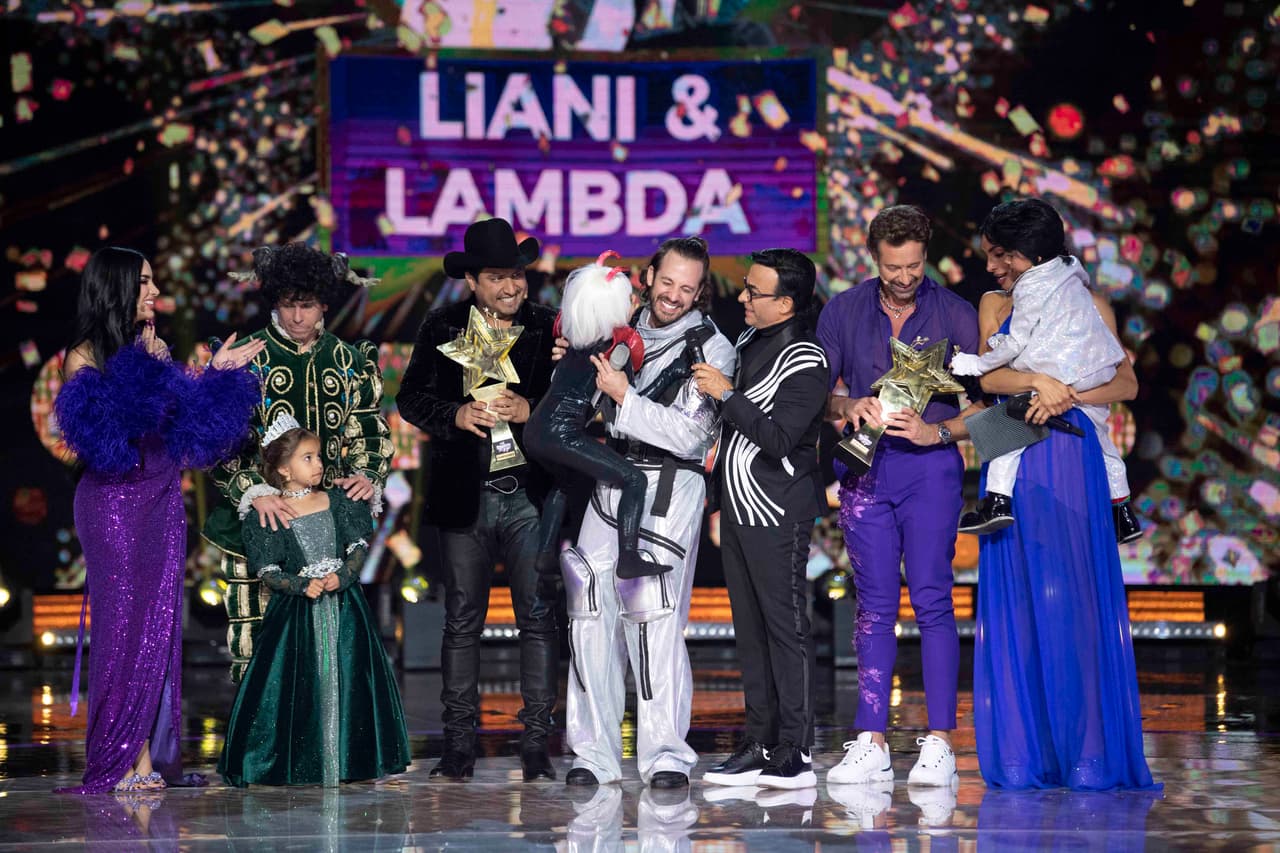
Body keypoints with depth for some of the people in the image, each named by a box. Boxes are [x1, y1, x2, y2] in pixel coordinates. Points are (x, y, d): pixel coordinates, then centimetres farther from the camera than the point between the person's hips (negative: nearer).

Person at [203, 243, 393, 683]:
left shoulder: (348, 361, 11)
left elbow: (369, 433, 15)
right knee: (255, 638, -6)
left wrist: (368, 477, -7)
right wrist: (254, 491, -20)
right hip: (256, 521, -3)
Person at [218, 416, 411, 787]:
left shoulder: (337, 502, 7)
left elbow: (359, 546, 4)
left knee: (345, 680, 1)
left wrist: (342, 576, -14)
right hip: (295, 610, -3)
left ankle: (345, 760, 9)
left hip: (343, 605, 3)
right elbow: (267, 571, -5)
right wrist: (302, 585, -19)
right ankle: (303, 762, 4)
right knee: (300, 683, -4)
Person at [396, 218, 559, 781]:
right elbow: (410, 397, 6)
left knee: (538, 616, -3)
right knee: (462, 619, 4)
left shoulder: (550, 329, 4)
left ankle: (536, 744, 1)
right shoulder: (442, 328, 8)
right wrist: (456, 414, -11)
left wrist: (530, 410, -15)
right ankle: (459, 745, 9)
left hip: (531, 495, -1)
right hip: (465, 497, 1)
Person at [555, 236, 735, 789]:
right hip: (610, 481, 5)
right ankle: (595, 752, 4)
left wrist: (624, 396, -15)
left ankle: (665, 754, -8)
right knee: (591, 613, -1)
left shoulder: (712, 349, -1)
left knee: (654, 618, -13)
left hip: (669, 488, -5)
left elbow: (689, 435, -10)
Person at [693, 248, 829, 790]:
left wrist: (727, 395, -18)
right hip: (738, 507, 9)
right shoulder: (748, 342, 13)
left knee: (785, 626, -7)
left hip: (778, 511, -9)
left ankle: (796, 754, -4)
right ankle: (760, 746, 15)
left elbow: (779, 439, -22)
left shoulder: (805, 361, -13)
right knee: (749, 628, 10)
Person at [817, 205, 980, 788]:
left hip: (930, 464, -2)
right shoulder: (843, 312, 8)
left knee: (932, 599, -7)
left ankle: (939, 743, -5)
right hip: (864, 467, 2)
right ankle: (870, 745, 2)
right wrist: (847, 407, -12)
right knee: (874, 605, 1)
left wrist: (935, 432, -15)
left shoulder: (954, 314, 2)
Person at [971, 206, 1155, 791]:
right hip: (1011, 463, 3)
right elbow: (989, 376, 0)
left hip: (1069, 459, -3)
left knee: (1072, 599, -7)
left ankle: (1088, 752, -4)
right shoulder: (995, 307, 16)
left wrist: (1066, 395, -15)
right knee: (1014, 604, 0)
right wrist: (1038, 381, -18)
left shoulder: (1088, 308, 9)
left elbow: (1126, 383, 0)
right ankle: (1023, 754, 2)